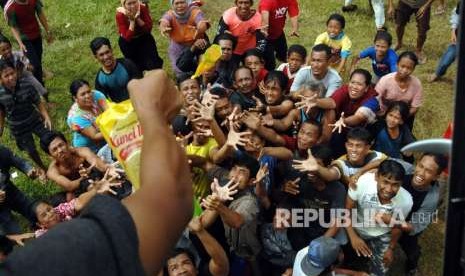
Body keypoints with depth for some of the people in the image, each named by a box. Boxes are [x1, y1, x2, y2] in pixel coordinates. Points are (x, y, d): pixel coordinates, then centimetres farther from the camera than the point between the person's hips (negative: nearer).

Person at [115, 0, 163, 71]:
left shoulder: (143, 8, -24)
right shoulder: (120, 15, -29)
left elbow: (149, 29, -23)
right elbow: (127, 37, -30)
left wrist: (137, 18, -36)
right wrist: (132, 21, -39)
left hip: (144, 38, 1)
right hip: (128, 42, -1)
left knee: (154, 63, -1)